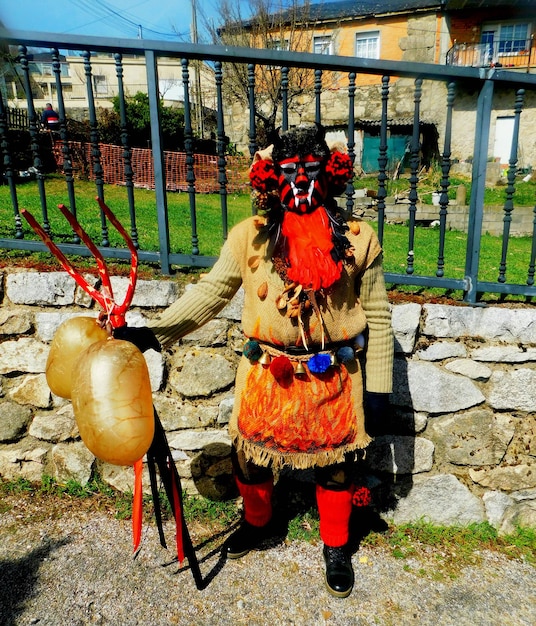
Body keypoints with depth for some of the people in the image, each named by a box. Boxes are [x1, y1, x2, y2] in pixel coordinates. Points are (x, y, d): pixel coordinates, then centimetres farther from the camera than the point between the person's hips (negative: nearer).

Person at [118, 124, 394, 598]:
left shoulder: (358, 239, -6)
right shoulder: (250, 236, -5)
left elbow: (377, 317, -2)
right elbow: (210, 292, -1)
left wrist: (379, 385, -2)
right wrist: (153, 332, -11)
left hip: (334, 380, 0)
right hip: (266, 377, 1)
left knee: (335, 467, 16)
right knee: (249, 456, 17)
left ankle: (337, 549, 45)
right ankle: (257, 523, 51)